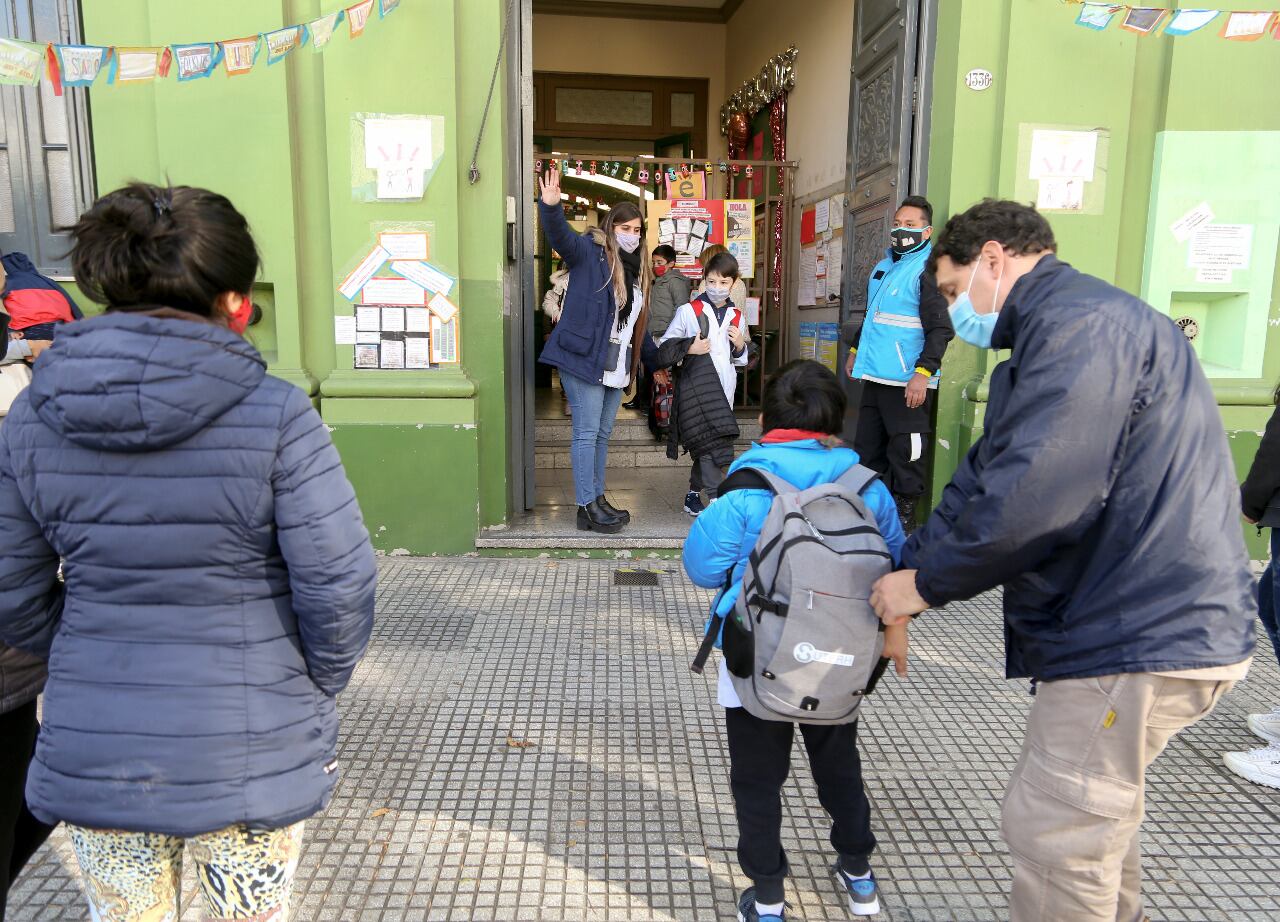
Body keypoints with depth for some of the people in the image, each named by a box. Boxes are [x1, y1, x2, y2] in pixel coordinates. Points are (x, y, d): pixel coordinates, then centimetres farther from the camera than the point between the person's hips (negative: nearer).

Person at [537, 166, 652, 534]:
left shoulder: (637, 268, 17)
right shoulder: (589, 251, -4)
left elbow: (638, 322, 22)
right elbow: (560, 235, -24)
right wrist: (551, 206, -44)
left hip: (616, 365, 8)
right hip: (583, 358, -7)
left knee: (603, 434, 12)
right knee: (586, 433, -5)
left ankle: (597, 499, 21)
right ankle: (587, 508, 0)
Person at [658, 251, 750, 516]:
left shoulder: (737, 317, 15)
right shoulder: (688, 311, 0)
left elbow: (742, 361, 24)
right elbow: (665, 347, 2)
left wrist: (740, 345, 3)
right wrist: (690, 348, -13)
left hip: (723, 392, 5)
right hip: (696, 387, -5)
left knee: (706, 449, 11)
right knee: (713, 445, -18)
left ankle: (693, 495, 25)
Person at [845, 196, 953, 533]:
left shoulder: (930, 271, -10)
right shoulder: (882, 267, 17)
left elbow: (941, 328, -16)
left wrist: (923, 372, -23)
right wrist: (855, 349, 28)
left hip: (907, 382, -9)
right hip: (875, 376, 9)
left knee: (905, 451, -3)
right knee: (867, 446, 15)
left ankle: (905, 514, 9)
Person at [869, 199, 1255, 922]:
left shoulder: (1081, 322, -18)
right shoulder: (1061, 328, 18)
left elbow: (1035, 495, -29)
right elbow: (986, 478, 15)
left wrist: (927, 582, -14)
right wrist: (901, 572, 9)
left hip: (1142, 635, -11)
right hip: (1145, 621, 11)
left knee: (1054, 833, -1)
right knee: (1098, 805, 26)